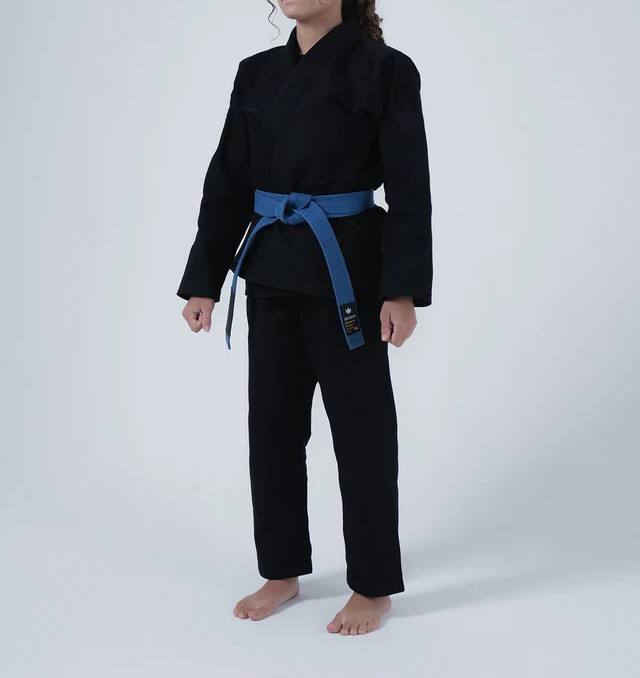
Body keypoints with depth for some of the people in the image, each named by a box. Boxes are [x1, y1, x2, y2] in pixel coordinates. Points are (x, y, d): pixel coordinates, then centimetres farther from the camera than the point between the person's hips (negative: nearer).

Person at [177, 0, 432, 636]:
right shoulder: (257, 73, 8)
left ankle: (374, 586, 20)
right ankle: (282, 570, 30)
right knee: (274, 421, 12)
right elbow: (227, 183, 9)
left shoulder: (383, 69, -6)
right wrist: (203, 283, 6)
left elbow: (409, 189, -9)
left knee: (360, 426, 3)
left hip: (346, 272, -5)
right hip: (271, 273, 6)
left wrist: (403, 291, -15)